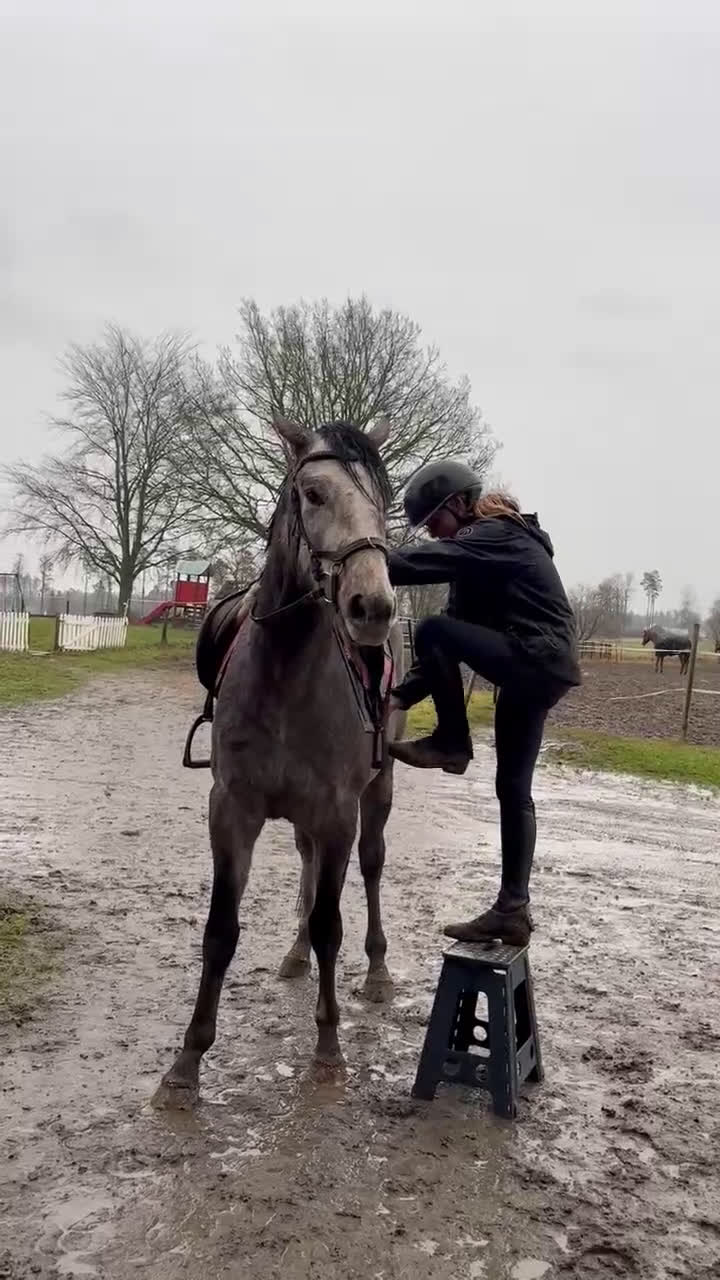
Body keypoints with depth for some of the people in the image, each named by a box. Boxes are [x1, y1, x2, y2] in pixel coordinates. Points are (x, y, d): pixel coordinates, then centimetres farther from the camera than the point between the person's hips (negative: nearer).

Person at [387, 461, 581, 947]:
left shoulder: (498, 535, -7)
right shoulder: (478, 553, 19)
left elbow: (427, 560, -24)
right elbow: (457, 632, 14)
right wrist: (403, 695, 4)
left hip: (538, 663, -10)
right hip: (538, 671, 10)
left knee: (432, 632, -20)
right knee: (513, 789, 9)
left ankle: (453, 742, -4)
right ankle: (513, 909, 14)